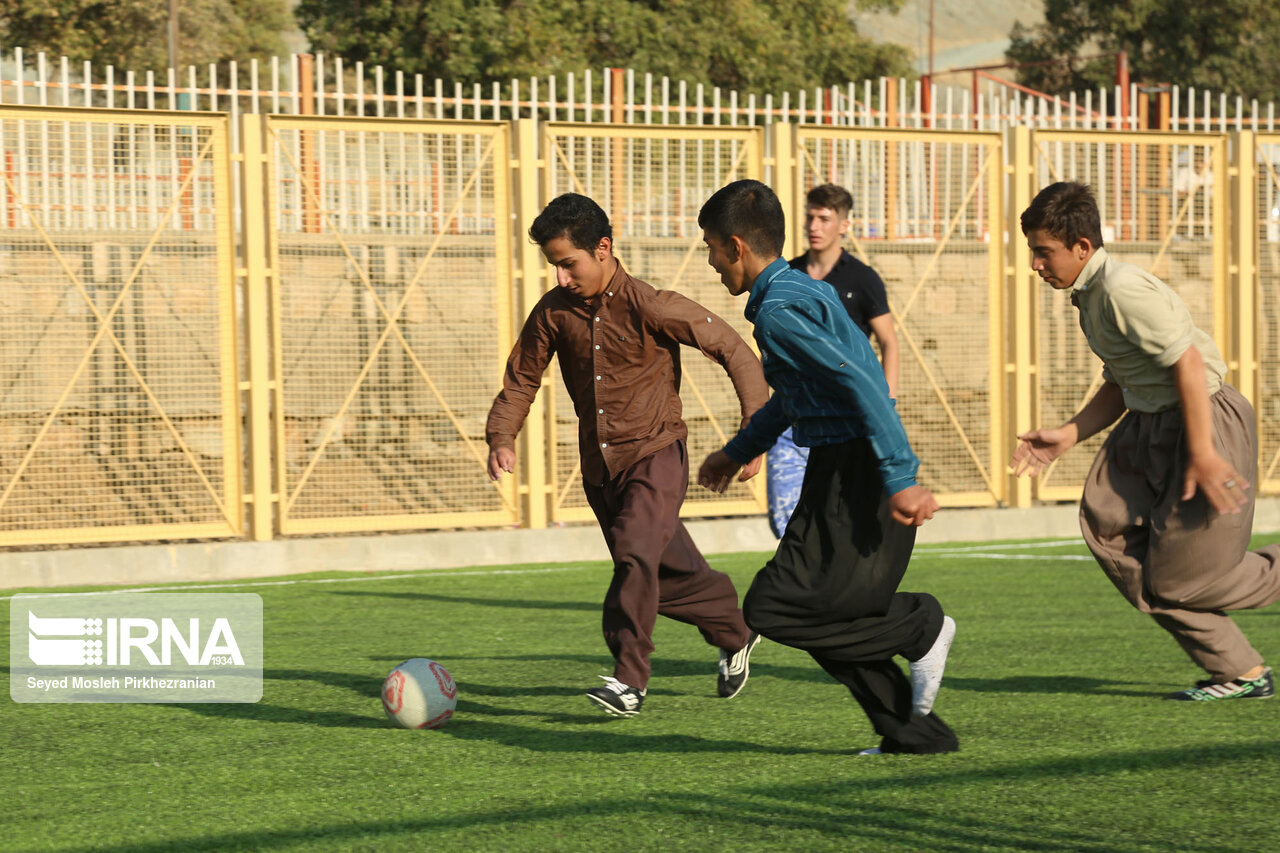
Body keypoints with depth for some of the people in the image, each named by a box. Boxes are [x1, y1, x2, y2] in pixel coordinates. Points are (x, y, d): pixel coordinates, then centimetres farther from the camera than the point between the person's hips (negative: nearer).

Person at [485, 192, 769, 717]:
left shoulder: (649, 307, -16)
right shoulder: (554, 311, -2)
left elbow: (731, 348, -11)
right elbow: (522, 379, 6)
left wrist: (756, 425, -17)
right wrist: (502, 437, -11)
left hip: (655, 455, -6)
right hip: (599, 467, 6)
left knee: (635, 554, -25)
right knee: (669, 575, 13)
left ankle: (629, 681, -22)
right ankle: (735, 634, 36)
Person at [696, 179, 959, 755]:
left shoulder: (778, 310, -15)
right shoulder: (803, 289, 18)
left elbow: (860, 385, -25)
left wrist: (900, 479, -30)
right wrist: (740, 450, 45)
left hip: (855, 476, -10)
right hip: (840, 472, 10)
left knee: (771, 609, -11)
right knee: (829, 617, 12)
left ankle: (920, 626, -4)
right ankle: (915, 734, 12)